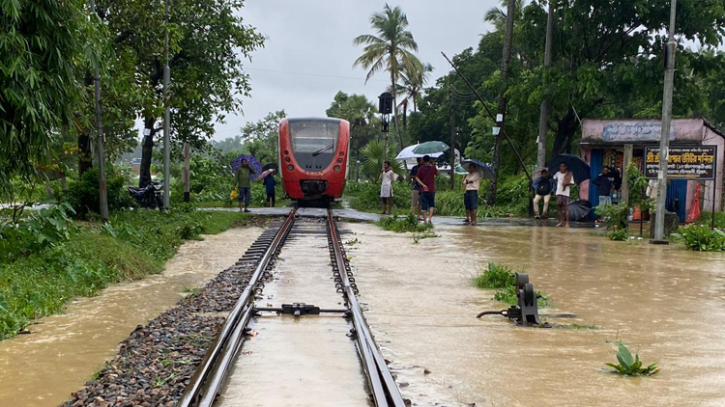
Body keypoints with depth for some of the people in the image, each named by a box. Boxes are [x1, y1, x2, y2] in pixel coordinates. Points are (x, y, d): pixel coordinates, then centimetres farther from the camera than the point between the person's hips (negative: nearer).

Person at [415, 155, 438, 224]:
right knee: (431, 205, 12)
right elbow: (437, 173, 19)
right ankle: (430, 218, -6)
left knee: (424, 206, 4)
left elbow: (417, 178, -10)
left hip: (423, 190, 0)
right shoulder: (433, 168, -1)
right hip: (431, 190, 0)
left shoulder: (420, 169, -1)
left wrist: (423, 185, -14)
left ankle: (425, 220, 5)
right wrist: (434, 166, 25)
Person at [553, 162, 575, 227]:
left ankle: (567, 223, -7)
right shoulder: (558, 173, 9)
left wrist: (566, 184, -21)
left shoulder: (569, 174, -3)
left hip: (565, 193, -5)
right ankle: (561, 222, 15)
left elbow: (572, 183, -6)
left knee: (566, 208, -7)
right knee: (560, 207, 8)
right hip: (559, 192, 5)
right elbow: (555, 178, 29)